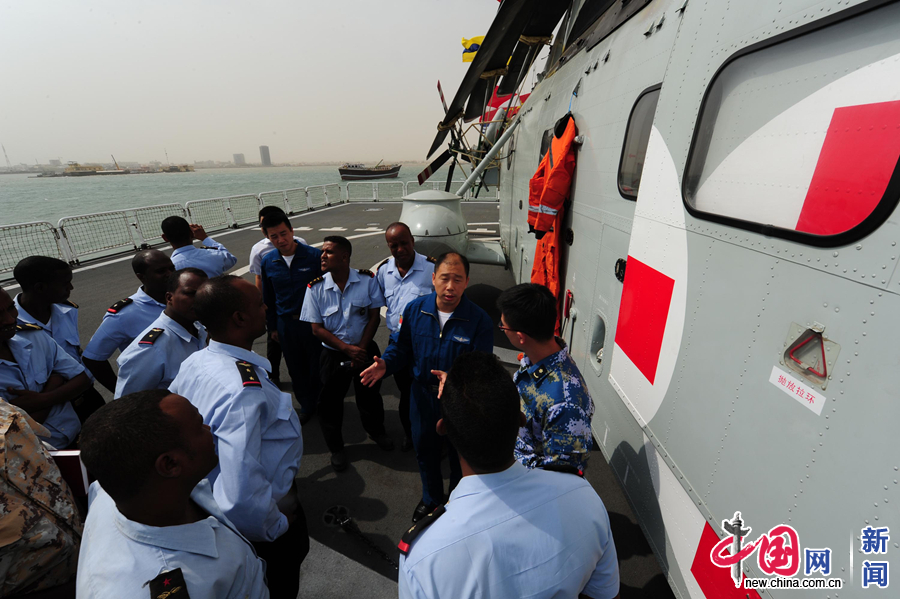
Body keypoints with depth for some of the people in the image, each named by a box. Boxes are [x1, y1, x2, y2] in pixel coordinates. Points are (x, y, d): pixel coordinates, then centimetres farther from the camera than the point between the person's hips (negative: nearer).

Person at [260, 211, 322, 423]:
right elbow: (268, 298, 10)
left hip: (313, 320, -3)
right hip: (285, 324, 4)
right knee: (296, 368, 17)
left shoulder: (314, 255, -14)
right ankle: (306, 404, 38)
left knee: (318, 366, 9)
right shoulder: (267, 262, -1)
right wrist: (271, 327, 13)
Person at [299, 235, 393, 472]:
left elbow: (374, 316, -8)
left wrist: (361, 348, -14)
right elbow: (317, 328, -9)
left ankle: (376, 432, 47)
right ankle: (336, 448, 37)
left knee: (370, 396, 17)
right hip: (333, 354, 0)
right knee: (330, 402, 11)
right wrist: (347, 348, -18)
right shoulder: (316, 288, -12)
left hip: (365, 349, 1)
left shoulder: (367, 280, -12)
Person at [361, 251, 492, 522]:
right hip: (422, 395, 3)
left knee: (459, 457, 21)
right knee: (425, 451, 25)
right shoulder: (415, 309, -11)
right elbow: (403, 348, 0)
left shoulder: (480, 320, -22)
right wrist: (386, 363, -20)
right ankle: (431, 499, 56)